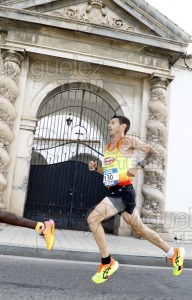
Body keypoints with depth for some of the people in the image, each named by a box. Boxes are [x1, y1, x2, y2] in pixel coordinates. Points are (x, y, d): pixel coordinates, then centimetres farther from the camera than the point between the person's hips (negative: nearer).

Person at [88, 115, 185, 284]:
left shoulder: (128, 141, -3)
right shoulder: (107, 148, 19)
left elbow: (153, 153, -4)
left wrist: (138, 167, -18)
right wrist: (96, 168, 7)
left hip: (124, 192, -8)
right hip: (114, 192, 8)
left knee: (93, 218, -18)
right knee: (139, 228, 15)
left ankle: (107, 263, -3)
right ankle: (173, 253, 32)